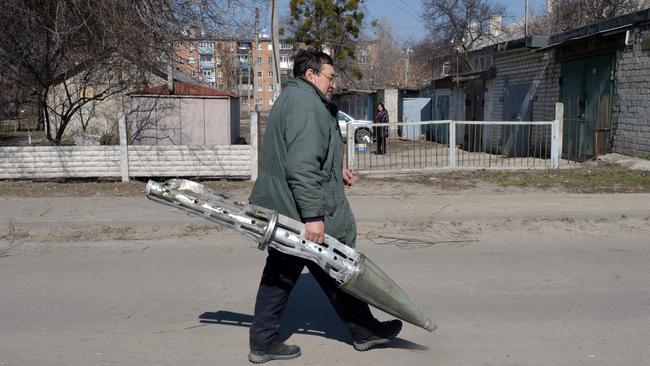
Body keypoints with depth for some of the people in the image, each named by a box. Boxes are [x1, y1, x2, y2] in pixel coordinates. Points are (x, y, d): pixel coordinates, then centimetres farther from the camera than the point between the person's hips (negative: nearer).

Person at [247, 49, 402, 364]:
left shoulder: (290, 99, 19)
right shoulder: (306, 104, -17)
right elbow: (302, 166, -27)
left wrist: (335, 172, 29)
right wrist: (313, 215, -28)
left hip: (279, 209, 10)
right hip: (303, 212, -10)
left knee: (280, 275, 12)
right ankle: (364, 331, 22)